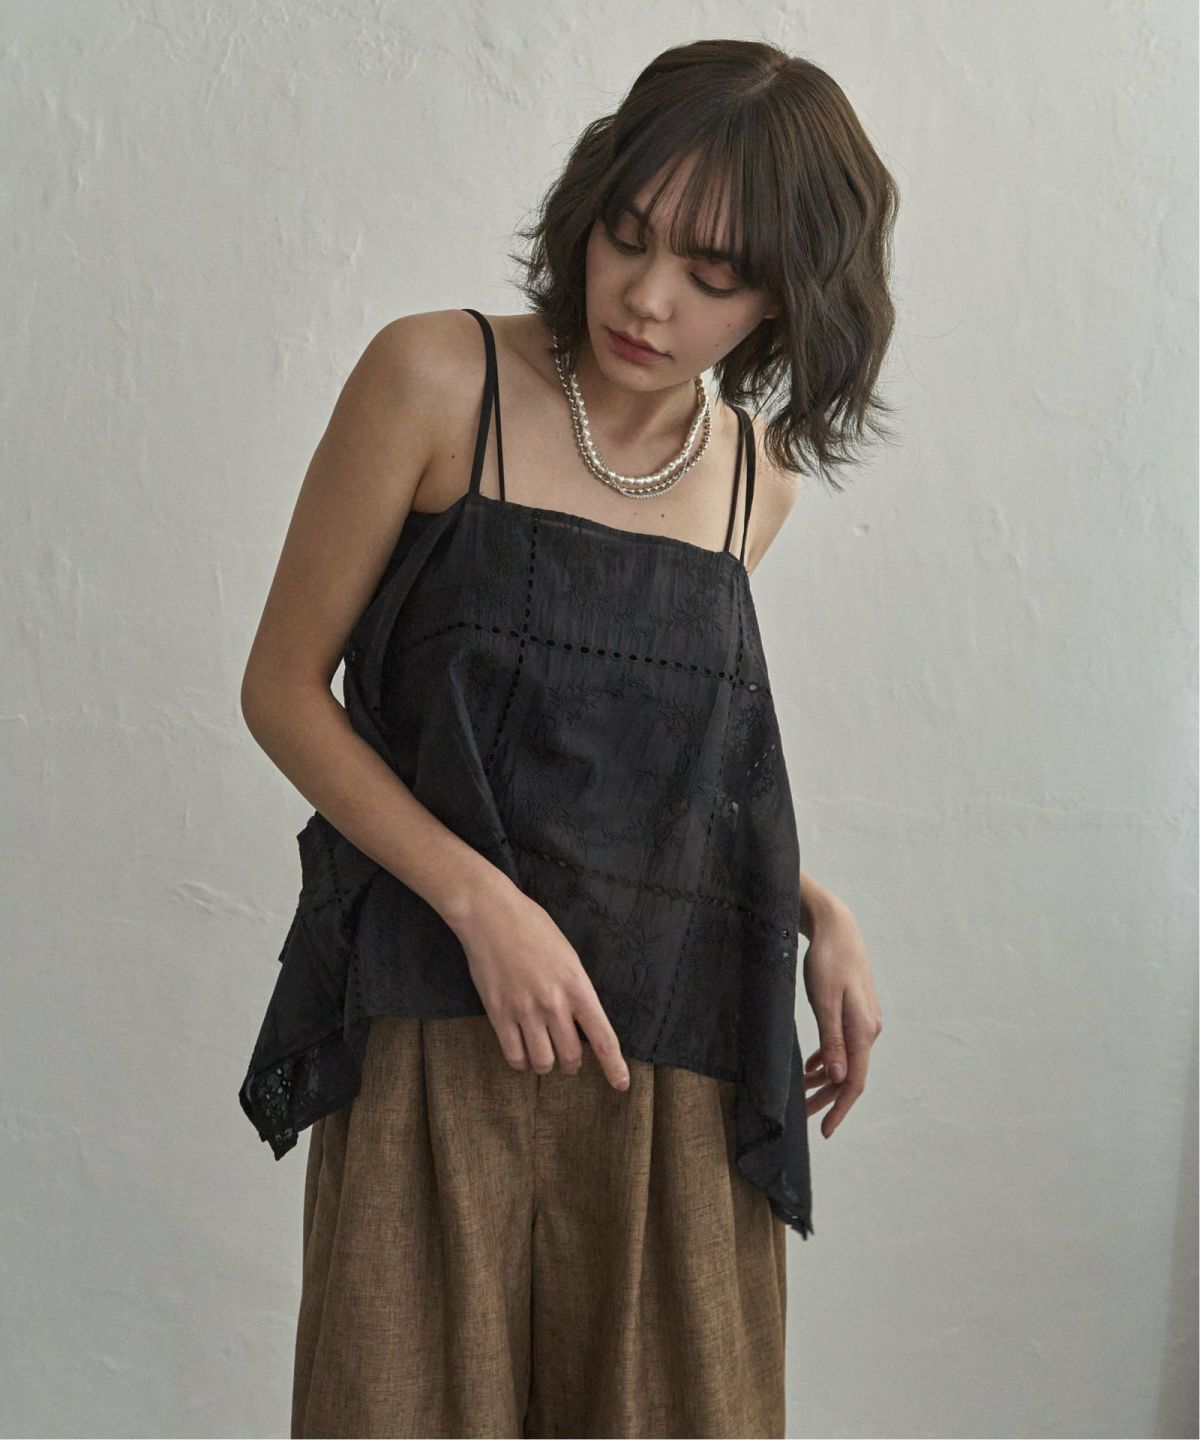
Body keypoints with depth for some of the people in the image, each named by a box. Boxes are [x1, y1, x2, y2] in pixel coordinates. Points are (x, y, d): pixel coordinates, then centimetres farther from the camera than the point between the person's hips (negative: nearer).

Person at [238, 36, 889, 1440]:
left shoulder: (756, 478, 8)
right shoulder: (440, 379, -5)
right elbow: (283, 685, -4)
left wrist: (819, 911, 6)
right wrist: (483, 903, -15)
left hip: (680, 1062, 4)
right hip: (440, 1037, -3)